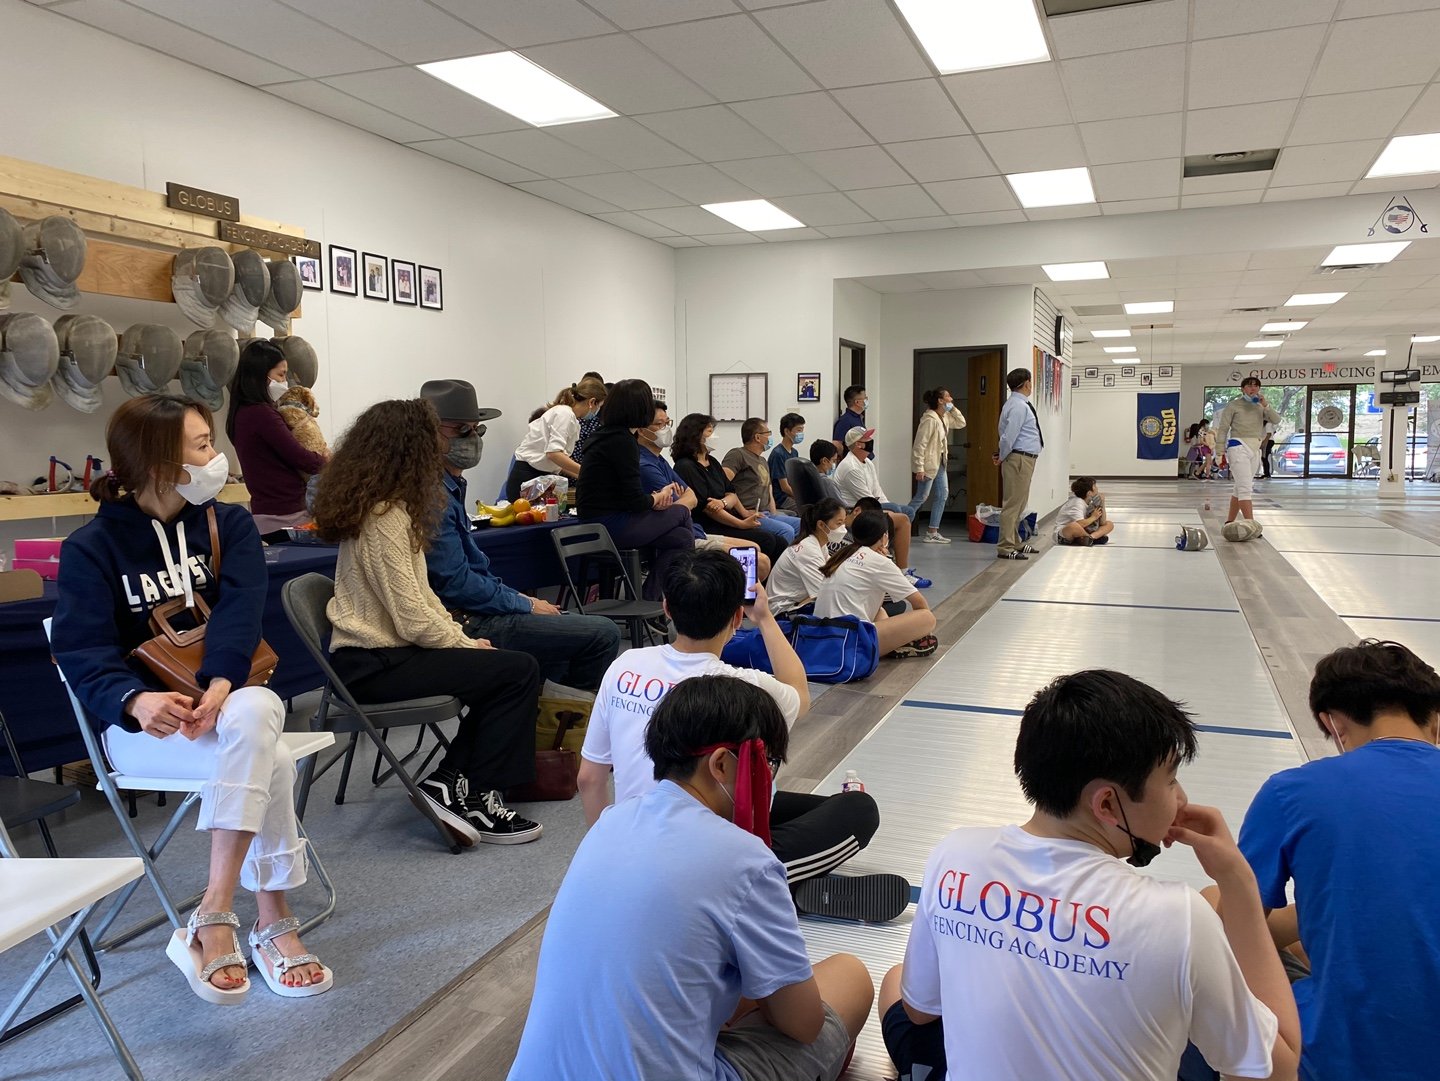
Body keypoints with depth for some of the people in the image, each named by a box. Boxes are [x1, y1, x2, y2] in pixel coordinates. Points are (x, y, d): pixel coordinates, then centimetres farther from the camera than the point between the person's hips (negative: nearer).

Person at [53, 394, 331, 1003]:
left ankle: (212, 920, -30)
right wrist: (136, 701, -37)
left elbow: (240, 609, -11)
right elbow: (82, 652, -14)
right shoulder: (91, 548, -4)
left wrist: (221, 684, -32)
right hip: (140, 720, -3)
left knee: (255, 716, -36)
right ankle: (273, 925, -22)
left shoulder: (229, 524, 5)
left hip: (231, 697, 3)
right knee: (269, 762, -33)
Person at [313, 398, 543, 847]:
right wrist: (469, 644, -9)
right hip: (374, 665, -10)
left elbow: (419, 595, 14)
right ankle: (477, 797, -3)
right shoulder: (385, 519, -20)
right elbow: (413, 622, -23)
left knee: (497, 667, 9)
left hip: (374, 653, 10)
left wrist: (464, 638, 4)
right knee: (519, 671, -13)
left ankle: (450, 779, 6)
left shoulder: (385, 506, 11)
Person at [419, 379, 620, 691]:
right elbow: (456, 582, -22)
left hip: (474, 611, 11)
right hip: (464, 623, -11)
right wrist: (525, 605, -11)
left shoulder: (451, 486, 14)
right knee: (603, 634, -13)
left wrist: (519, 597, 13)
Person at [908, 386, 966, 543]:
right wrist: (919, 468, -23)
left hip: (940, 462, 9)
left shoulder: (944, 417, 7)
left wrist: (953, 409, 5)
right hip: (928, 464, -9)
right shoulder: (929, 419, -20)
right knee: (921, 498, -4)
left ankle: (932, 533, 12)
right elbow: (919, 445, -21)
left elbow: (961, 423, 18)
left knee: (942, 496, 8)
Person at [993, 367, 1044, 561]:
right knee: (1013, 503, -8)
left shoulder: (1020, 404, 15)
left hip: (1024, 459, 10)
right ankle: (1005, 548, -6)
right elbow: (1009, 436, -20)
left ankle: (1015, 543, 26)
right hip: (1019, 459, -10)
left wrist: (1002, 455, 11)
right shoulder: (1018, 406, -17)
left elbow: (1008, 435, 17)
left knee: (1019, 504, 17)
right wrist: (1002, 456, -7)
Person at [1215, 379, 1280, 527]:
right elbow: (1222, 429, -4)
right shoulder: (1233, 405, -3)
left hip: (1254, 450, 7)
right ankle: (1251, 525, -22)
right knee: (1246, 487, -16)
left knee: (1240, 487, 13)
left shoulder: (1260, 406, 12)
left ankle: (1229, 522, 23)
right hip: (1238, 447, -7)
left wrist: (1265, 405, -13)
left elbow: (1276, 420, 0)